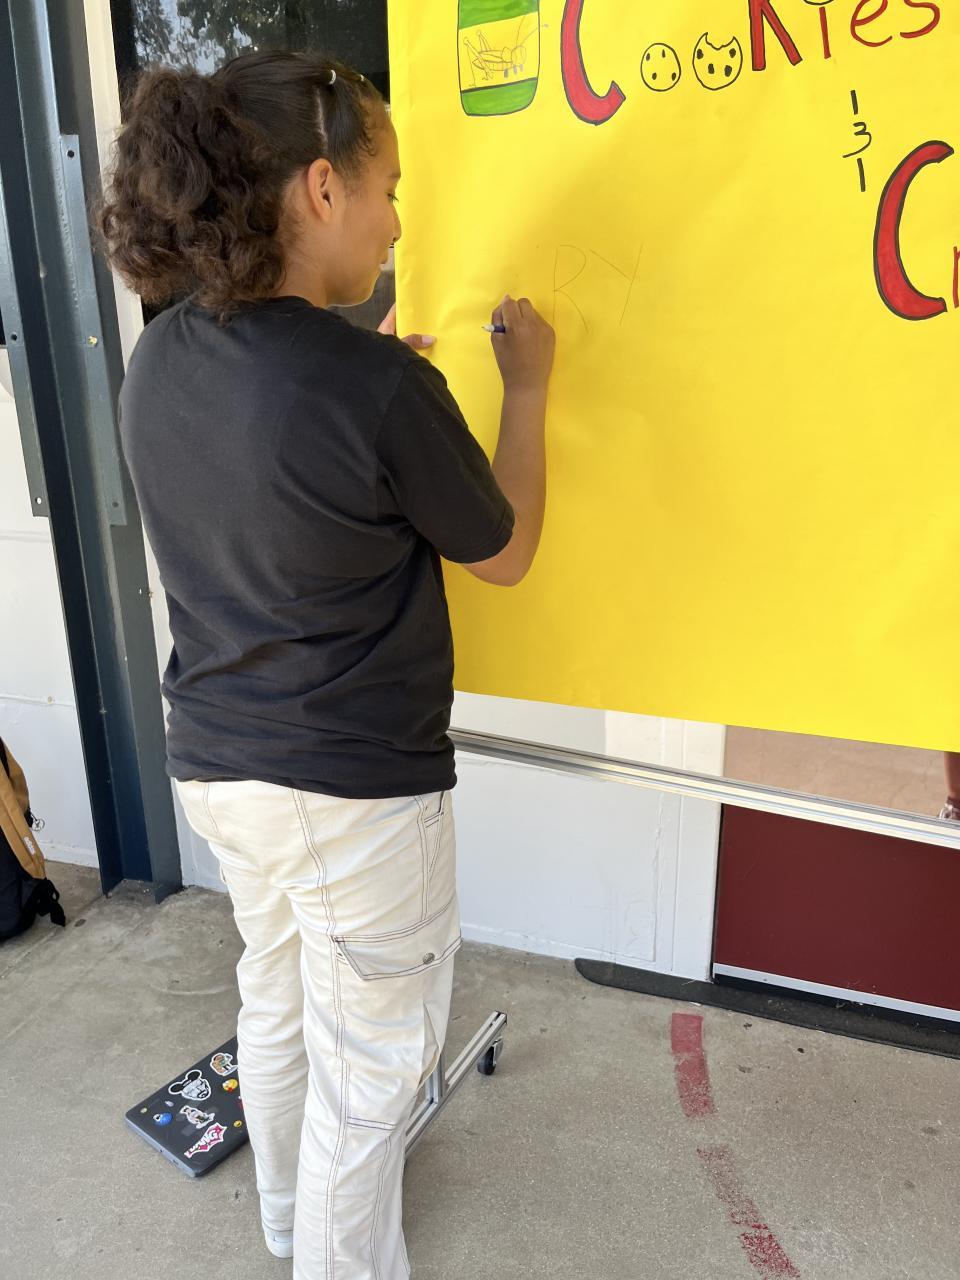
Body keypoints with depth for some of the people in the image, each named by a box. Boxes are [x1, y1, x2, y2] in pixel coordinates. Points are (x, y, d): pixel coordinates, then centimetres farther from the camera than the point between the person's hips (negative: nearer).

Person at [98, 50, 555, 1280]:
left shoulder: (158, 362, -4)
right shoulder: (381, 391, -24)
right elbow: (504, 555, -8)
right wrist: (526, 386, 3)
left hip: (212, 761, 8)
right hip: (356, 787, -7)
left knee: (273, 999, 28)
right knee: (372, 1053, 16)